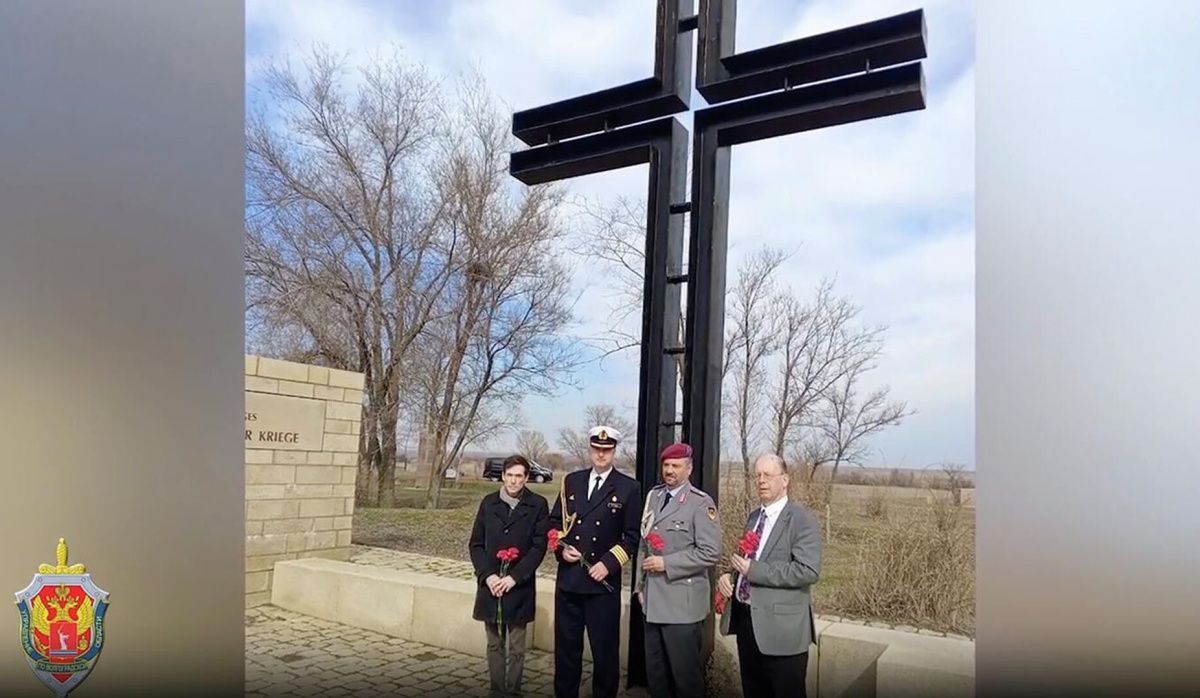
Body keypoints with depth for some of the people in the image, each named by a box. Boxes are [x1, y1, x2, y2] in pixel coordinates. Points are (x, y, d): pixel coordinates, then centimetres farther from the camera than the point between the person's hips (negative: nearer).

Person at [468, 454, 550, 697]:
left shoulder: (538, 505, -3)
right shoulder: (489, 502, 5)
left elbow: (539, 547, -7)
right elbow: (476, 543, 5)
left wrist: (514, 577, -14)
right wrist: (488, 575, -8)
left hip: (519, 588, -2)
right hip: (490, 584, 3)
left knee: (516, 647, 5)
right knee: (495, 645, 11)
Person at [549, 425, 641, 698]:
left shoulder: (629, 487, -3)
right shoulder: (571, 481, 8)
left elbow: (632, 536, -5)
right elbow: (555, 521, 13)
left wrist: (608, 563, -14)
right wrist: (561, 548, -4)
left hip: (603, 580, -3)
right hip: (568, 579, 3)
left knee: (605, 649, 6)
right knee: (566, 646, 14)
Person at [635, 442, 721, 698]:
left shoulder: (701, 503, -11)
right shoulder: (653, 496, 10)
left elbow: (710, 553, -17)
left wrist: (666, 563, -18)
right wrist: (641, 585, 12)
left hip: (682, 601, -6)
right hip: (653, 599, 6)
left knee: (685, 673, 4)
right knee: (654, 672, 16)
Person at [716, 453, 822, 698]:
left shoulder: (802, 520, -12)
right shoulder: (754, 516, 11)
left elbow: (809, 571, -23)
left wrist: (754, 570, -22)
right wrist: (729, 575, 1)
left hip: (780, 626, -7)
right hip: (744, 618, 7)